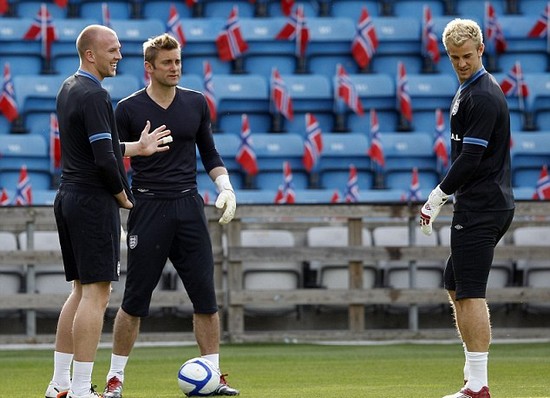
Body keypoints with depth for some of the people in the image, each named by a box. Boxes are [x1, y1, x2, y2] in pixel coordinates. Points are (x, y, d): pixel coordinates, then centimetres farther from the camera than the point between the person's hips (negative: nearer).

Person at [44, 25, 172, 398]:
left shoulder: (68, 90, 14)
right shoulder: (94, 95, -16)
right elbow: (104, 159, -21)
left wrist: (137, 147, 25)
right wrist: (123, 197, -6)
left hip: (68, 198, 10)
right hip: (94, 200, -10)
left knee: (82, 291, 15)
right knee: (95, 294, -8)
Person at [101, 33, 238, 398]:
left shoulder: (196, 103, 7)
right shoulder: (129, 109, -3)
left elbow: (209, 153, 16)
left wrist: (226, 187, 2)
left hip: (189, 206, 3)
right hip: (148, 208, -3)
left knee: (205, 296, 0)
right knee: (135, 300, -2)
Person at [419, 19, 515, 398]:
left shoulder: (483, 96, -15)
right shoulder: (469, 90, 18)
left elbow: (471, 160, -18)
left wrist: (436, 197, -10)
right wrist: (440, 200, 21)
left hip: (480, 207, -11)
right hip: (489, 205, 11)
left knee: (470, 294, -12)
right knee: (456, 287, 15)